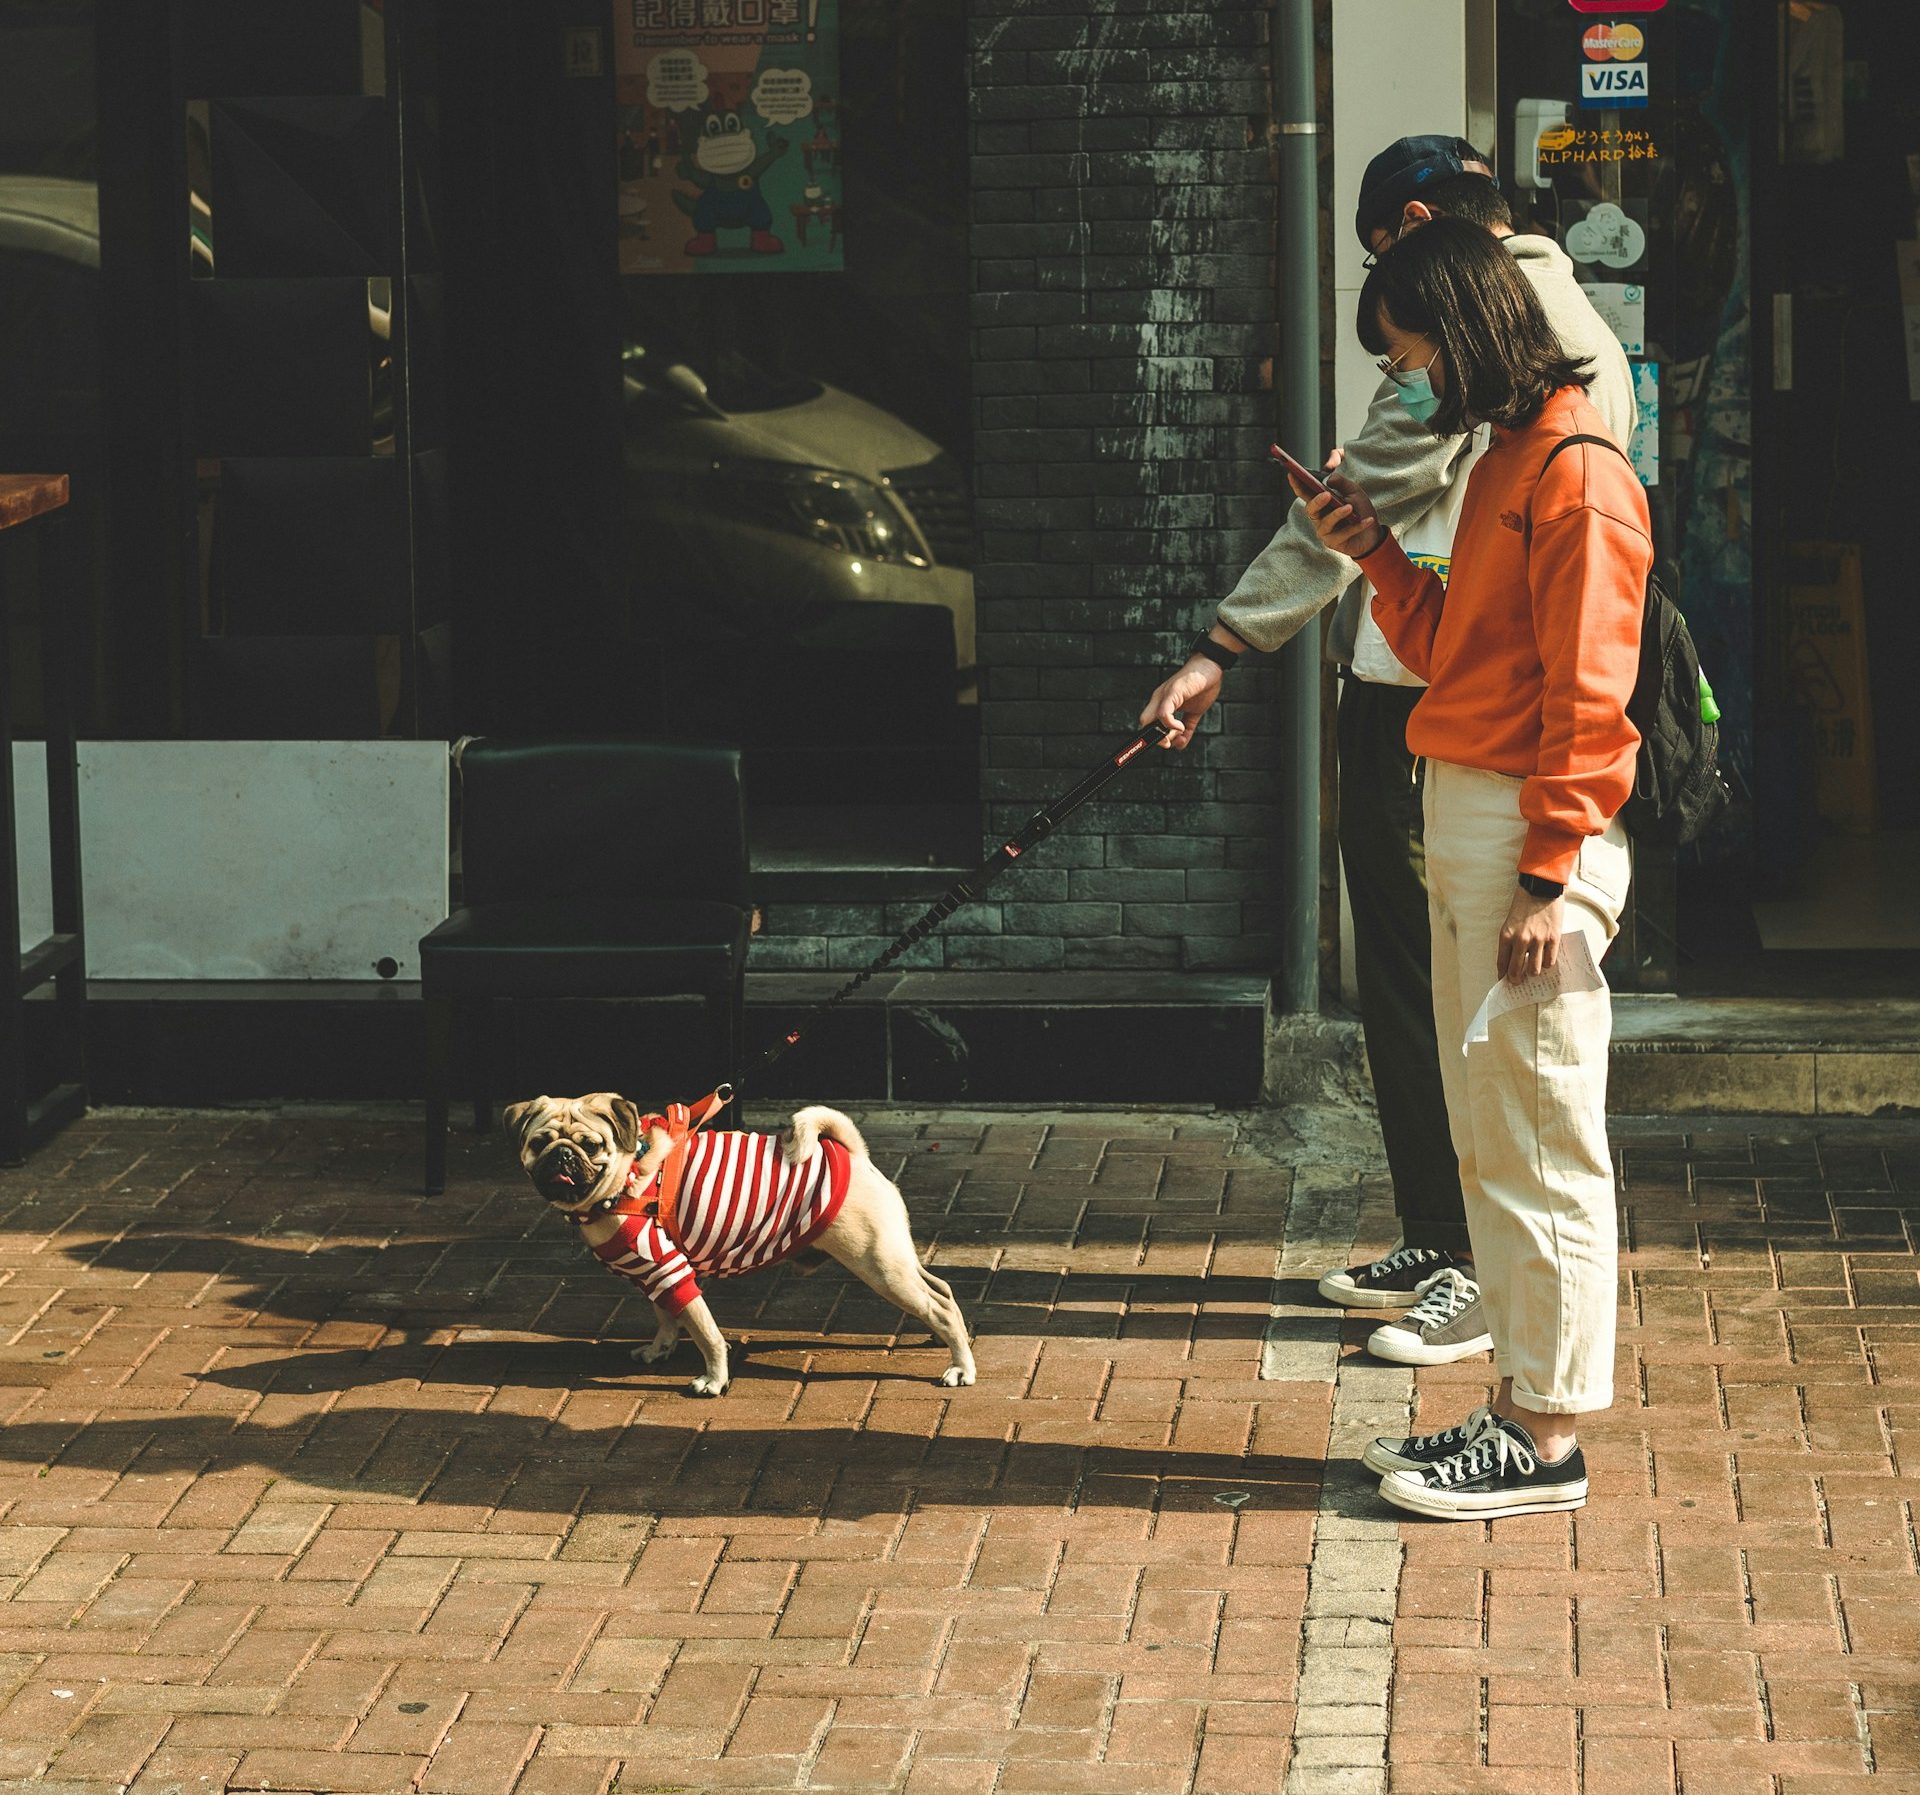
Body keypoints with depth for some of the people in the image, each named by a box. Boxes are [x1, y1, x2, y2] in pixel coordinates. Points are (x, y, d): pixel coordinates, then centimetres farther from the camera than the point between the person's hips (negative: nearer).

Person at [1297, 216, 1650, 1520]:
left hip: (1535, 836, -10)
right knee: (1489, 1144, 14)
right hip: (1464, 825, 10)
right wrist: (1377, 554, 9)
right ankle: (1524, 1404, 21)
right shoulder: (1501, 464, 16)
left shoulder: (1577, 477, -14)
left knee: (1541, 1150, -4)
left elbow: (1587, 700, -18)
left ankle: (1550, 1440, 1)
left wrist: (1548, 878, -20)